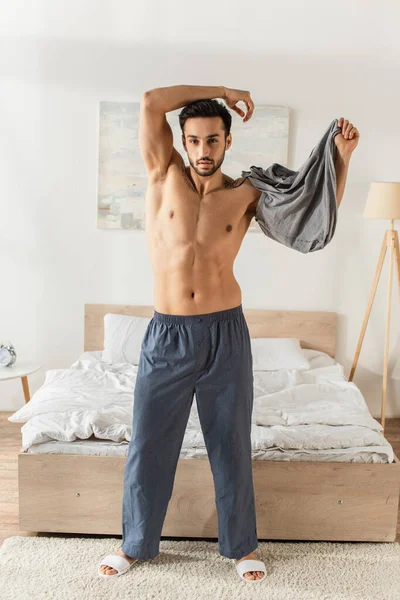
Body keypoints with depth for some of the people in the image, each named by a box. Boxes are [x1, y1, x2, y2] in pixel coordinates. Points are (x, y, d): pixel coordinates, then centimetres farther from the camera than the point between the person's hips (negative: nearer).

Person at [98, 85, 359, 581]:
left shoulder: (247, 194, 2)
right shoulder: (165, 175, 2)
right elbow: (150, 102, -7)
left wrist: (343, 154, -5)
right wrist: (221, 91, 0)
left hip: (226, 335, 0)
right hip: (166, 335, 0)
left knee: (231, 445, 12)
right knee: (147, 445, 10)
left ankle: (242, 545, 33)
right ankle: (135, 543, 32)